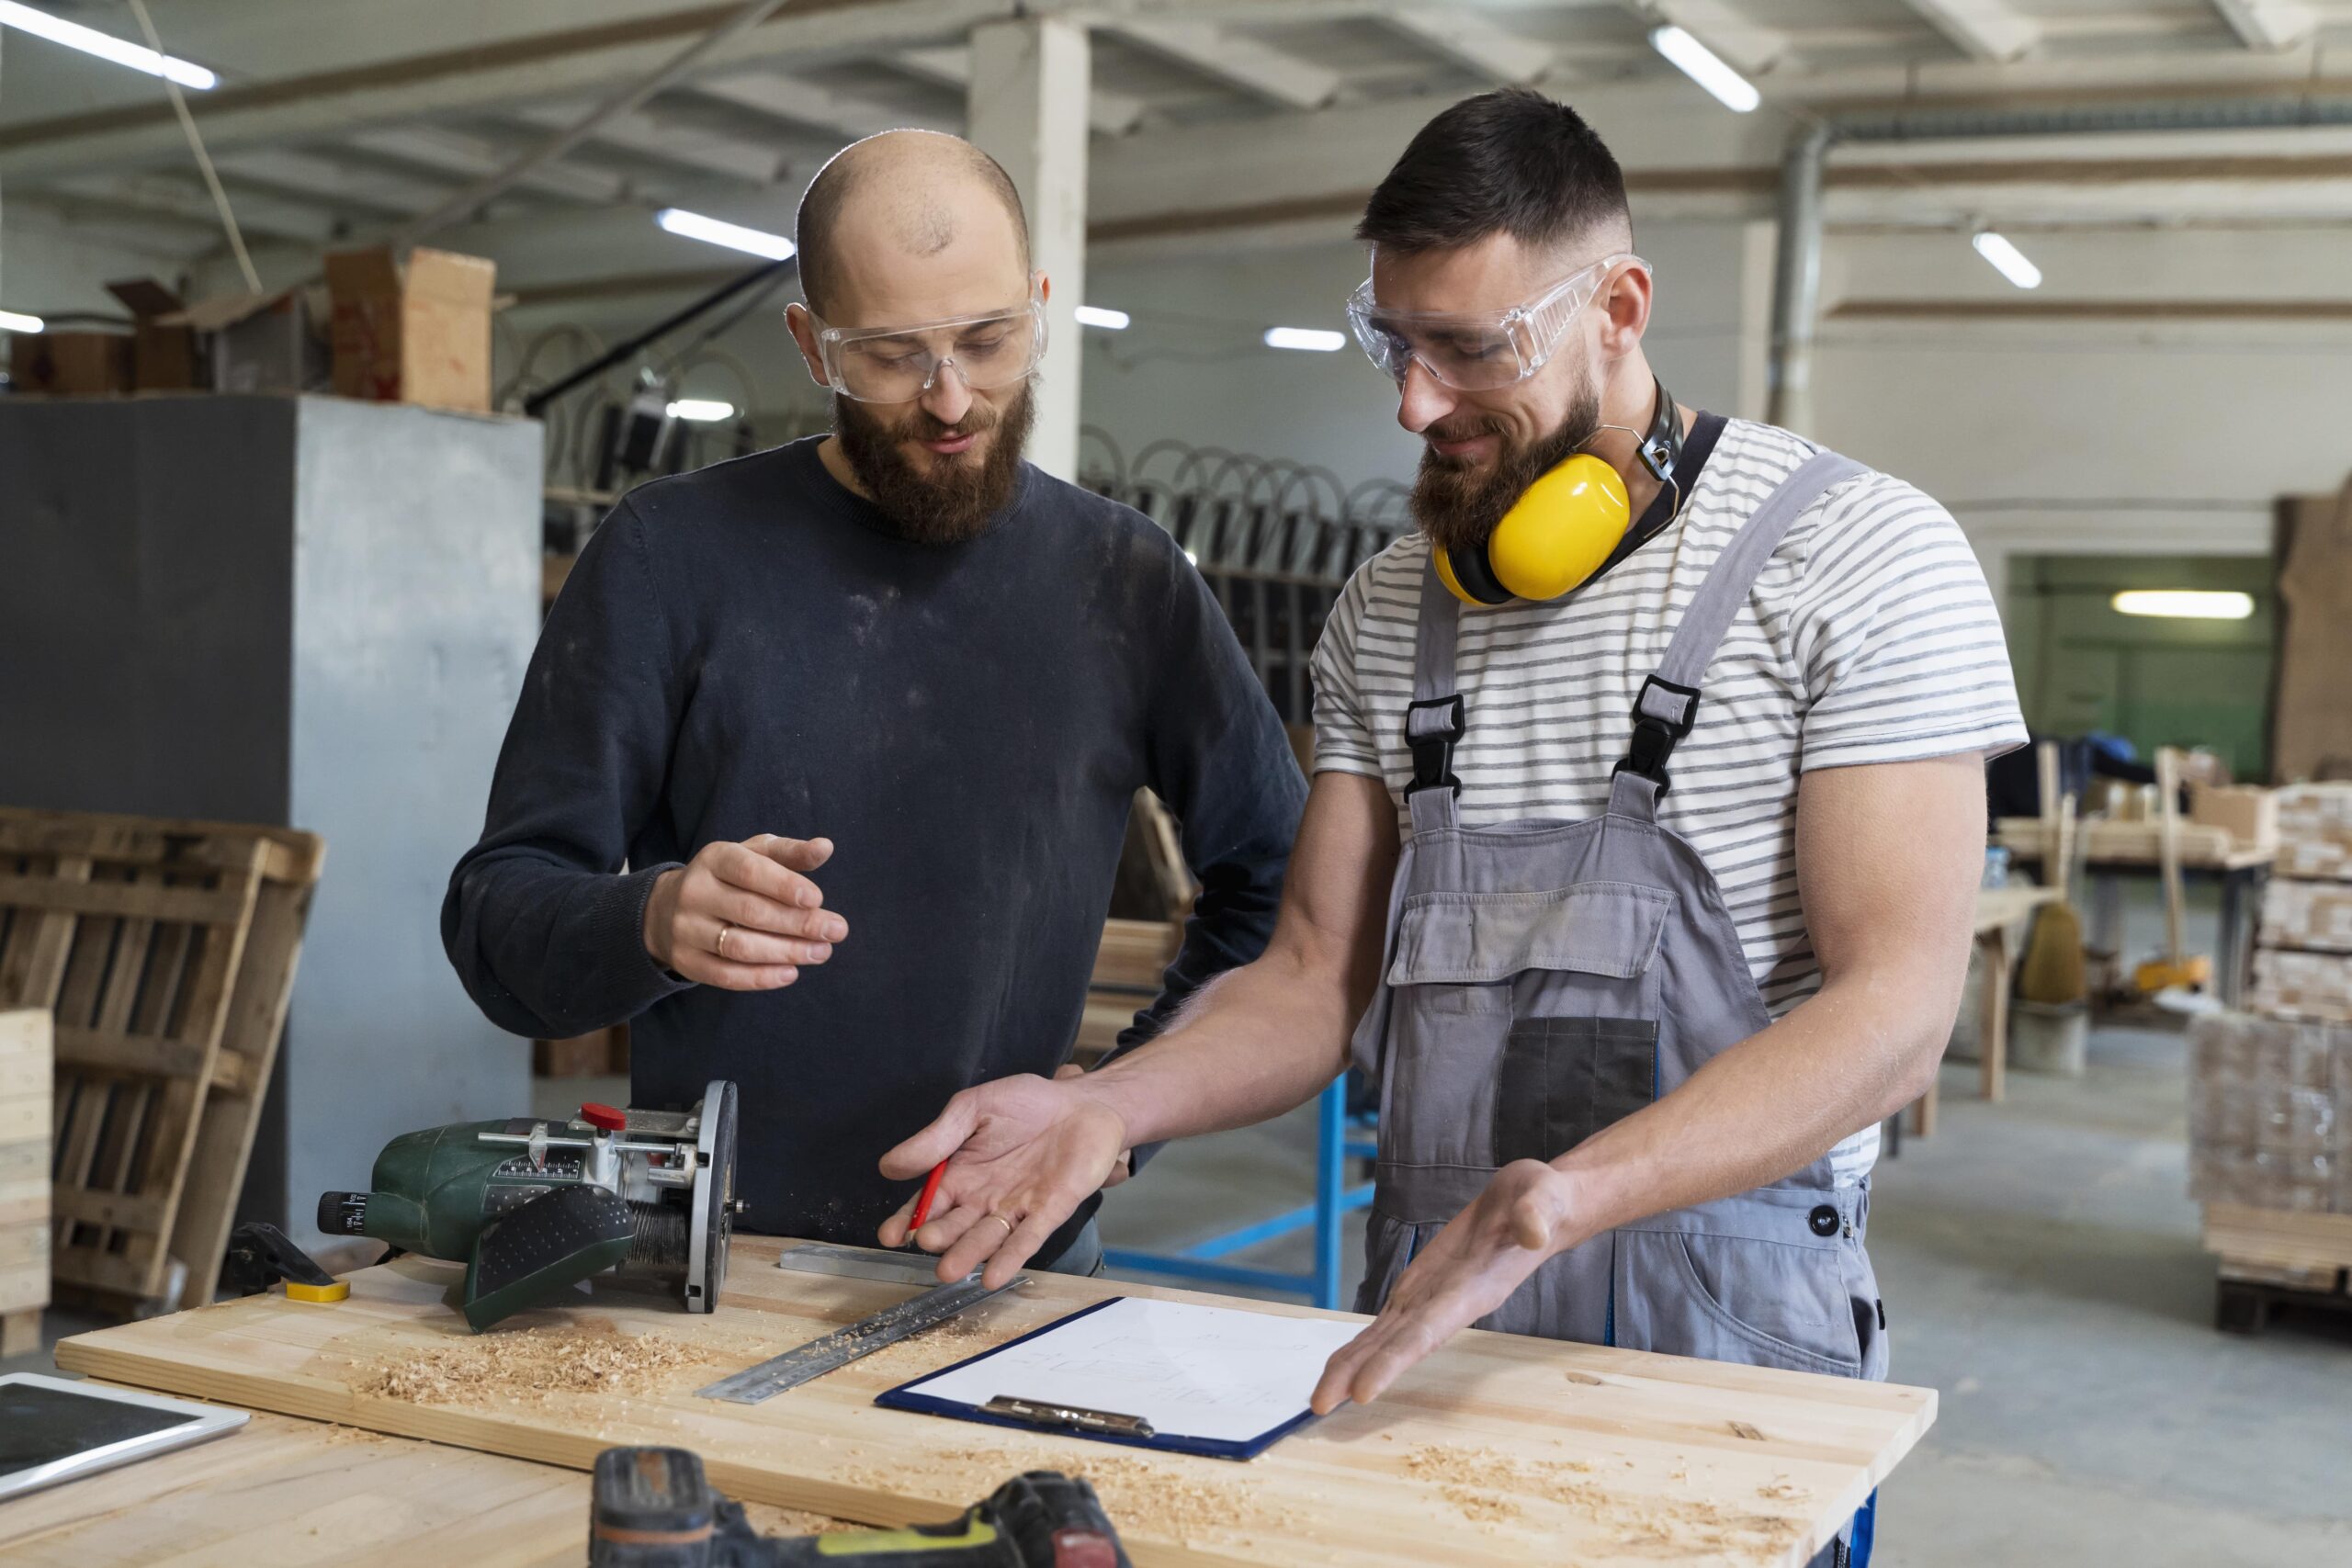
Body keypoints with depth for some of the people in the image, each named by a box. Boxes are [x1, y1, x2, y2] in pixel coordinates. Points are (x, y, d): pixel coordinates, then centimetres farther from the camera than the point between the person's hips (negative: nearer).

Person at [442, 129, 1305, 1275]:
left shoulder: (1125, 580, 7)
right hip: (708, 1259, -1)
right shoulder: (674, 553, 0)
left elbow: (1278, 878, 17)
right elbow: (496, 921, 0)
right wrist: (654, 922, -21)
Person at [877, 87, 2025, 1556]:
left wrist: (1557, 1198, -31)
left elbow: (1895, 1010, -18)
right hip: (1423, 1318, 5)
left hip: (1723, 1325, -4)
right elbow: (1320, 978, 7)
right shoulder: (1391, 609, 6)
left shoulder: (1860, 558, -11)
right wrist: (1103, 1106, -12)